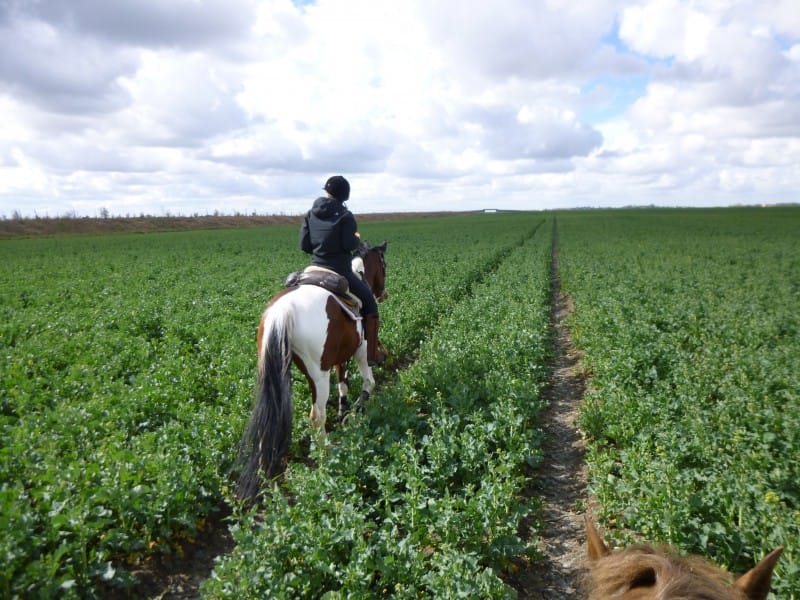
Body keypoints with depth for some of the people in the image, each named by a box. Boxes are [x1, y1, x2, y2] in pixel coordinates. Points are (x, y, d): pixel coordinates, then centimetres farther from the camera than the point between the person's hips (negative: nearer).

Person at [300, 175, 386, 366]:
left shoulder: (310, 214, 5)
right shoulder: (345, 215, -11)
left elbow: (304, 245, 3)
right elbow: (349, 245, -18)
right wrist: (358, 239, 4)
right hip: (340, 272, -5)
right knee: (370, 305, 12)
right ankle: (372, 354, 12)